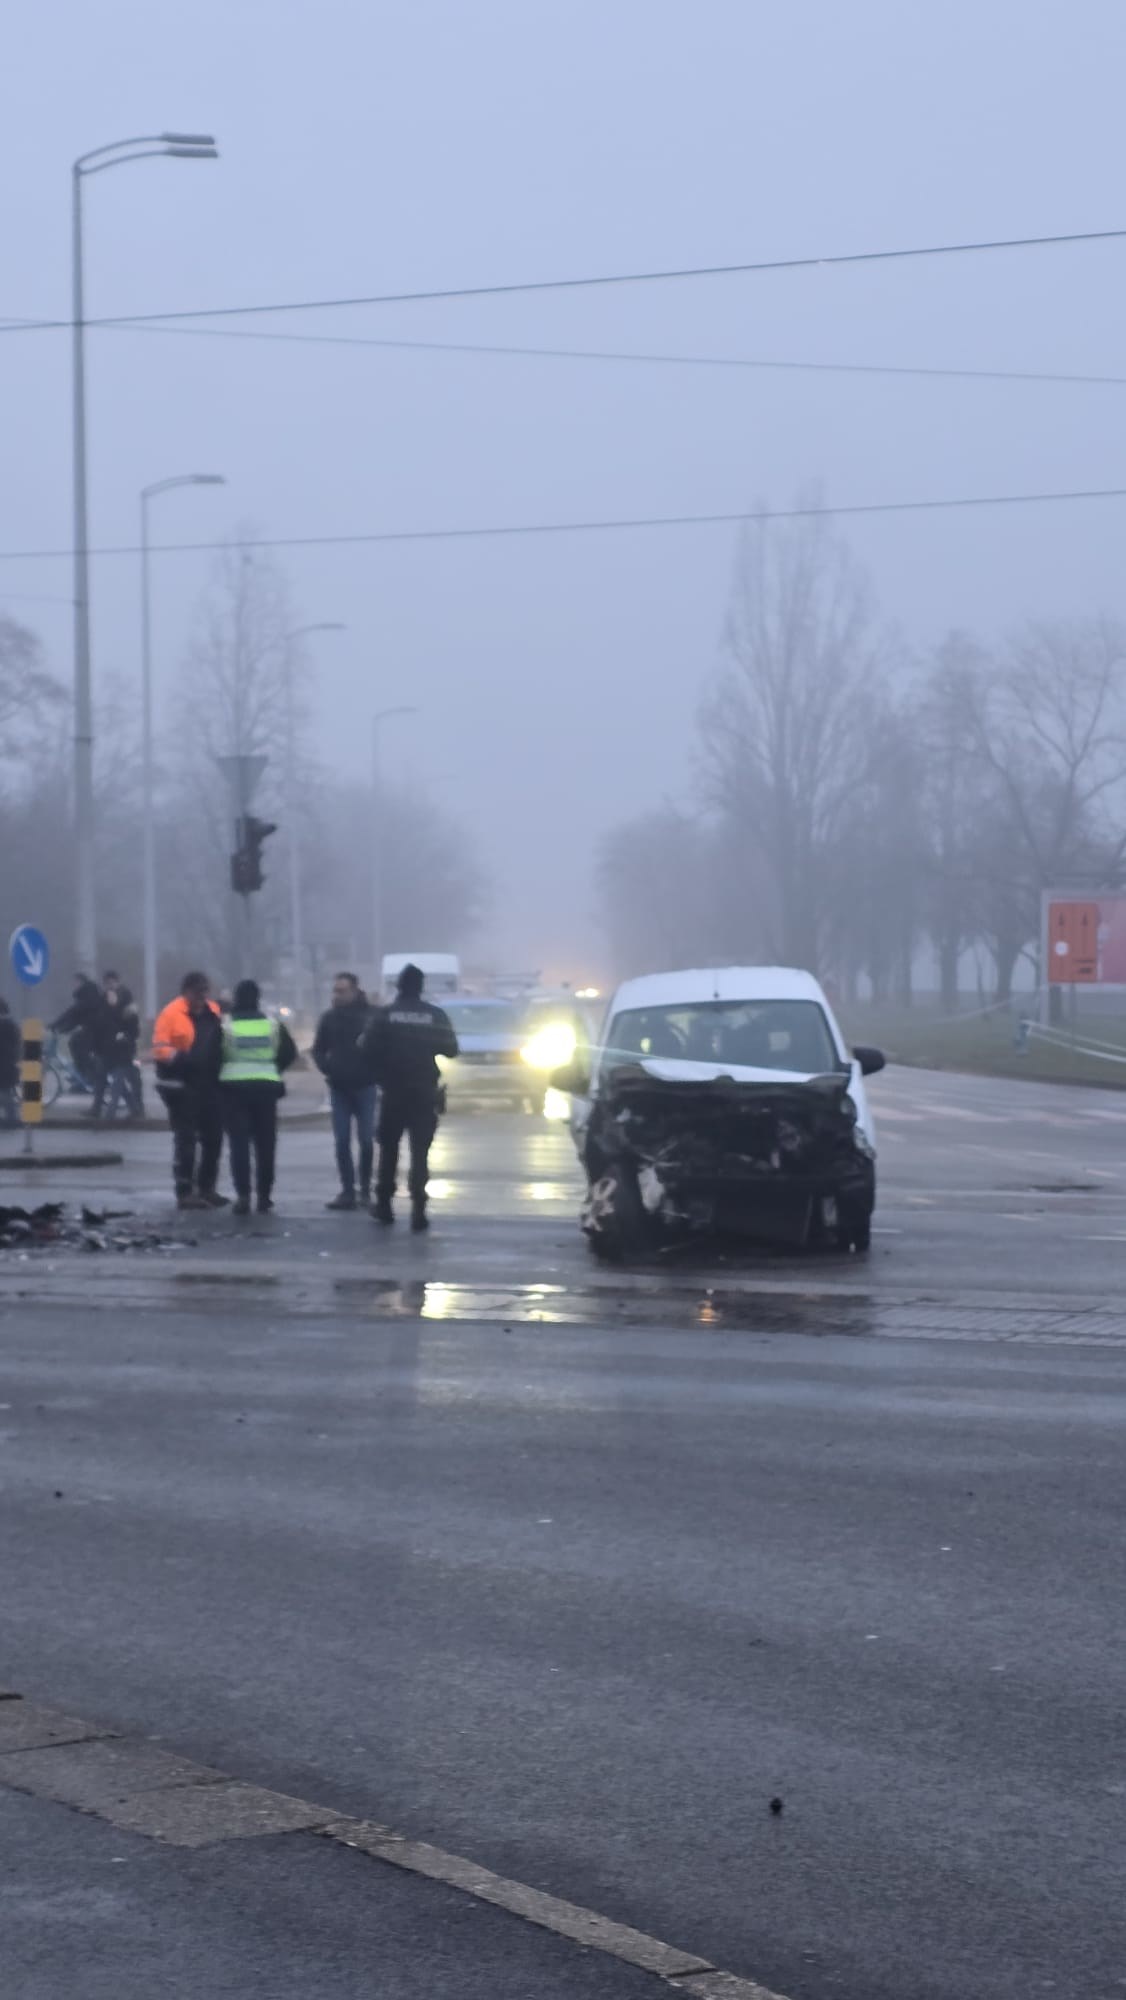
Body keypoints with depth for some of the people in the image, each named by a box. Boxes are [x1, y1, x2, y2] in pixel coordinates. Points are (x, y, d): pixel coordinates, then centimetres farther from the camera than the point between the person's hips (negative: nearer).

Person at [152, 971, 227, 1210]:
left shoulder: (214, 1012, 10)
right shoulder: (172, 1013, -8)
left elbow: (224, 1041, 21)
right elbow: (160, 1048, -13)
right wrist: (179, 1058, -29)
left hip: (209, 1085, 7)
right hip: (181, 1086, -7)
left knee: (213, 1137, 12)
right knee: (186, 1139, -7)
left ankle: (207, 1188, 25)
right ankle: (185, 1192, -4)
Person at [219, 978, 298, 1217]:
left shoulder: (225, 1025, -5)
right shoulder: (273, 1025, 3)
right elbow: (290, 1053, 5)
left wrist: (218, 1074, 9)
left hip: (234, 1087, -2)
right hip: (265, 1086, 2)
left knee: (239, 1143, -1)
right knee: (265, 1144, 9)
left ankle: (243, 1195, -11)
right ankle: (264, 1196, 10)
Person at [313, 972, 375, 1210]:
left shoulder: (370, 1015, -9)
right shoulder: (329, 1017, 3)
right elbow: (319, 1049, 13)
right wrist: (327, 1068, -1)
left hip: (364, 1086, -3)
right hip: (338, 1088, 3)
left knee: (366, 1140, 1)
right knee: (342, 1141, 2)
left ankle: (365, 1190, 10)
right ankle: (347, 1191, 5)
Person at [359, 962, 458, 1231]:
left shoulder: (383, 1015, -4)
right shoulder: (435, 1016, -2)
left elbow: (369, 1051, -10)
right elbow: (451, 1049, -1)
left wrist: (379, 1077, 7)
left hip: (393, 1093, 0)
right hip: (424, 1094, 0)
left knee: (389, 1150, 15)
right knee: (420, 1153, 0)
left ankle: (384, 1204, 18)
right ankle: (418, 1210, -11)